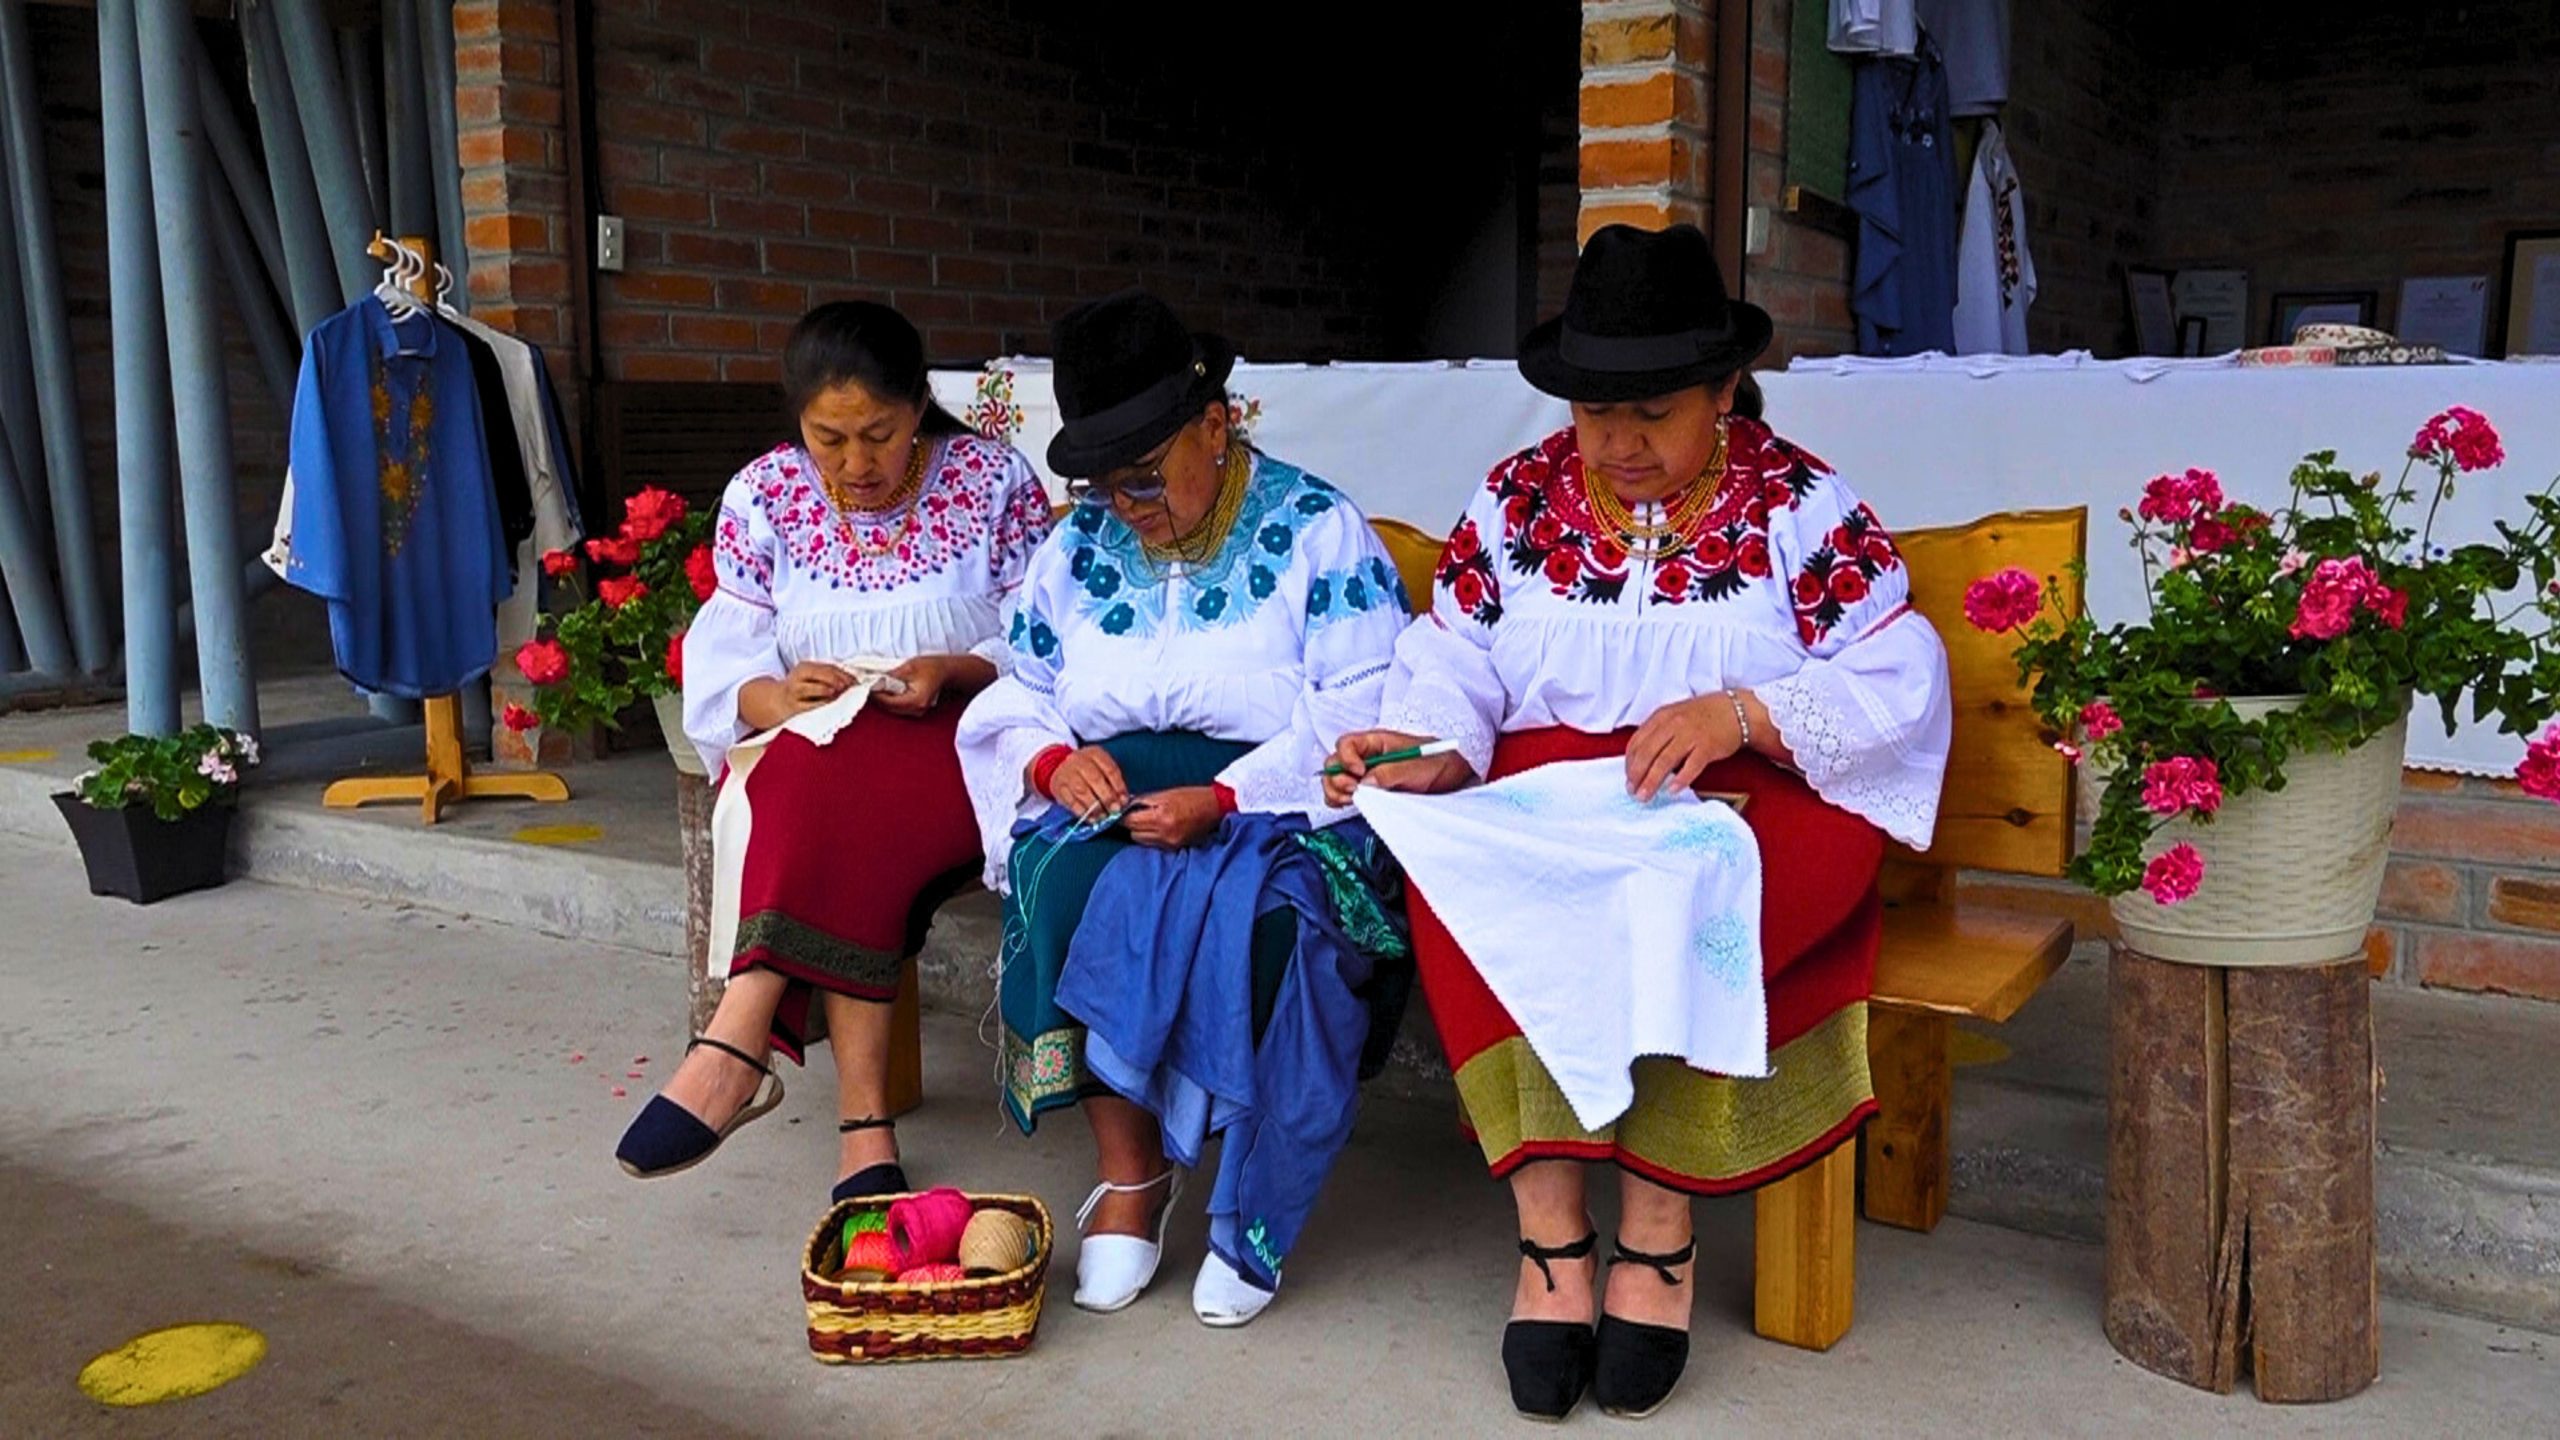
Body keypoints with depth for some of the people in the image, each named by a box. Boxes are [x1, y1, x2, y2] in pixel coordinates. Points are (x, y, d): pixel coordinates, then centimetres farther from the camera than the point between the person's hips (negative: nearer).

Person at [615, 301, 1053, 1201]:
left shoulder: (995, 480, 3)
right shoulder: (764, 495, 8)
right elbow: (722, 668, 2)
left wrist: (950, 672, -20)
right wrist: (779, 696, -22)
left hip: (957, 739, -2)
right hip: (798, 746, 2)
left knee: (836, 789, -36)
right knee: (837, 801, -36)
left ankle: (739, 1042, -37)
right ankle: (863, 1114, -38)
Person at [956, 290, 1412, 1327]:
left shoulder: (1317, 530, -1)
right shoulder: (1081, 543, 14)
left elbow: (1365, 714, -11)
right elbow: (1016, 694, 18)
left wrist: (1222, 798, -22)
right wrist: (1054, 759, -6)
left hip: (1277, 806, -3)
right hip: (1114, 800, 4)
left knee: (1259, 916, -36)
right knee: (1066, 882, -30)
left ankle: (1253, 1217, -16)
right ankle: (1131, 1171, -17)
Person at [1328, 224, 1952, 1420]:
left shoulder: (1800, 505, 2)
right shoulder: (1518, 496, 9)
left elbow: (1898, 680, -7)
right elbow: (1454, 660, 2)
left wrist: (1743, 713, -23)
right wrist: (1436, 757, -20)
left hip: (1745, 794, -2)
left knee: (1673, 897, -36)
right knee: (1458, 865, -30)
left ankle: (1655, 1229, -20)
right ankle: (1551, 1234, -25)